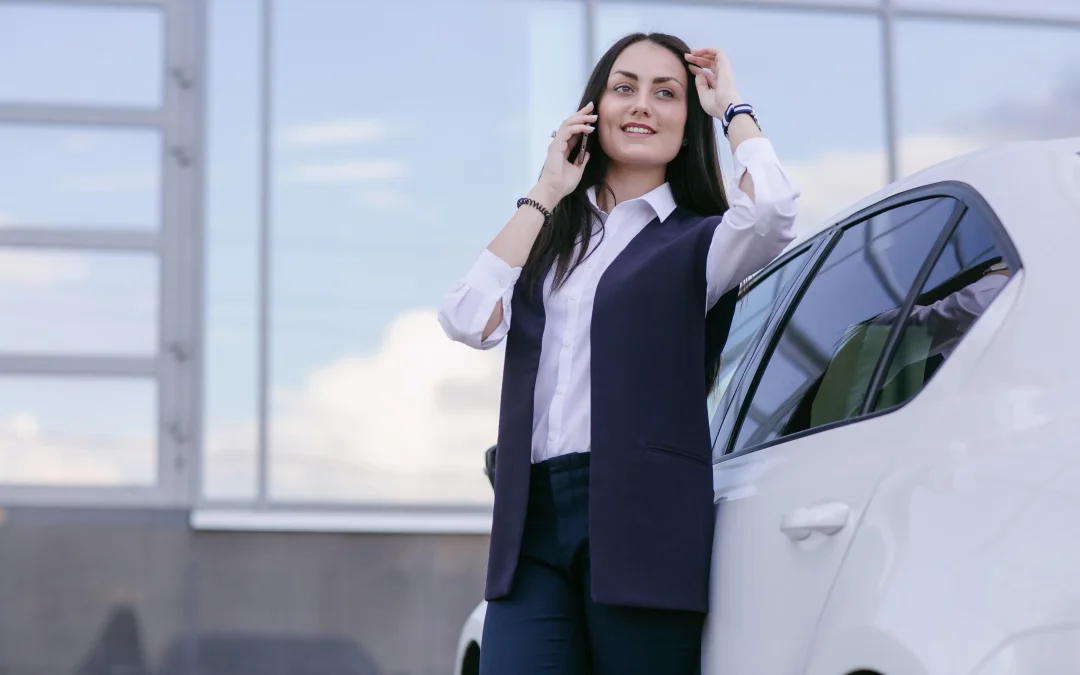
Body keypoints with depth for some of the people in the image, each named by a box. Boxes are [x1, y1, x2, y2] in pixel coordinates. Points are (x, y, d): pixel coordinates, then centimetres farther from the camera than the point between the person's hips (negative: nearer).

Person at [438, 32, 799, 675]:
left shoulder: (696, 242, 9)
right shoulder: (552, 237, 21)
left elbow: (772, 209, -14)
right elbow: (468, 319, 4)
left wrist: (731, 104, 4)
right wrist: (546, 194, 10)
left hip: (642, 522, -3)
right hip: (532, 524, 3)